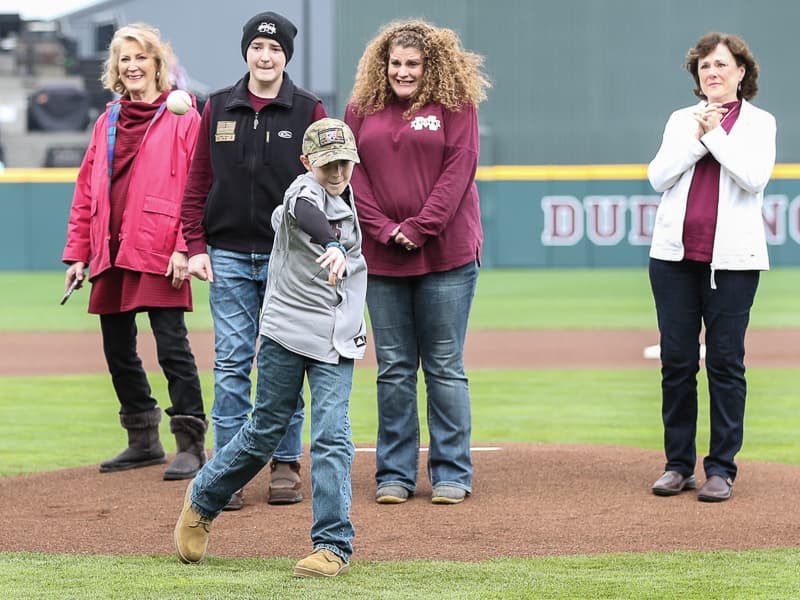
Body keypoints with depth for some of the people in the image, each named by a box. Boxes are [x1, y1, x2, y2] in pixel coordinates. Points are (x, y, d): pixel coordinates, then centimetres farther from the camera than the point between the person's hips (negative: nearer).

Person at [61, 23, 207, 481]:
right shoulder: (108, 122, 16)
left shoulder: (182, 119, -2)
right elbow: (86, 191, 17)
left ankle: (191, 445, -4)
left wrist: (186, 247, -16)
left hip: (159, 254, -7)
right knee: (118, 351, 11)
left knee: (172, 347, -9)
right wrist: (77, 252, 12)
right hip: (111, 254, 7)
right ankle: (144, 442, 23)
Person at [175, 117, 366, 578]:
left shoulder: (347, 198, 10)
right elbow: (304, 213, -36)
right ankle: (203, 501, 30)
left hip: (337, 342, 4)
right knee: (265, 432, 6)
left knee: (332, 436, -7)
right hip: (286, 333, -4)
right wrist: (334, 246, -56)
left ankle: (334, 545, -5)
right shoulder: (305, 190, -10)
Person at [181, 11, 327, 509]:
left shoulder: (309, 111, 2)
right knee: (231, 362, 0)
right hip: (229, 256, 1)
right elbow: (198, 183, 8)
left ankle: (286, 464, 10)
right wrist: (196, 247, 0)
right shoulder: (218, 109, 8)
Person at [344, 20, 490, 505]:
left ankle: (452, 473, 8)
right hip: (382, 260, 3)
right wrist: (384, 229, -8)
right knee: (394, 369, 7)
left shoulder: (455, 106, 0)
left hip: (446, 257, -3)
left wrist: (421, 228, -14)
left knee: (446, 368, 1)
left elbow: (459, 169, -7)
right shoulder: (361, 110, 9)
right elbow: (353, 173, 4)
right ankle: (395, 474, 12)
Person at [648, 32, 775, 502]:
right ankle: (678, 464, 11)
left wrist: (715, 135, -9)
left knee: (726, 361, -3)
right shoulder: (681, 120, 14)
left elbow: (754, 177, -11)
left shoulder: (759, 123, 6)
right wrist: (696, 139, -7)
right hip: (675, 255, 3)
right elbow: (658, 177, 2)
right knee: (677, 361, 3)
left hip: (731, 260, -3)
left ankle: (722, 468, 2)